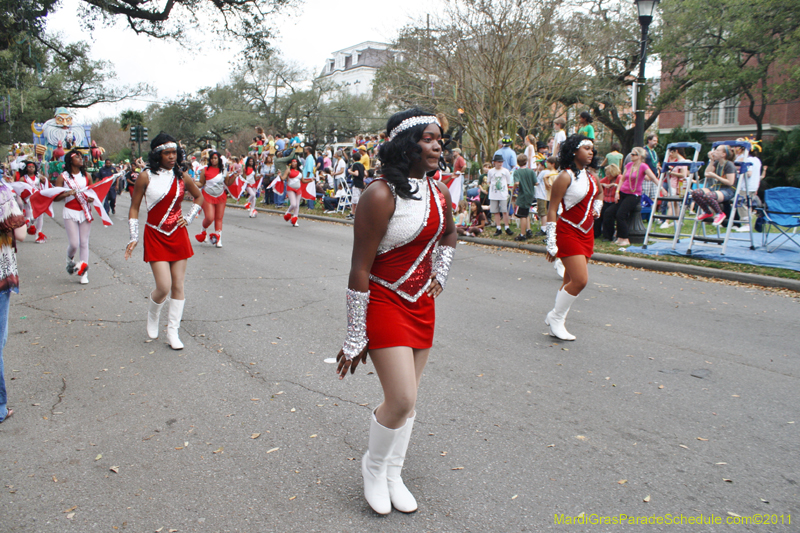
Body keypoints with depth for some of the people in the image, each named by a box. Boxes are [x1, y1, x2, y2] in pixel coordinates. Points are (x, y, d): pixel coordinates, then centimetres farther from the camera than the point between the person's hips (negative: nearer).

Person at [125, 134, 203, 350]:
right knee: (163, 287, -11)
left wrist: (189, 217, 6)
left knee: (178, 286, 3)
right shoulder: (146, 177, -5)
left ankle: (173, 332, 14)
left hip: (178, 235, 3)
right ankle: (152, 317, 23)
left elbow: (199, 197, 21)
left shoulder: (182, 176, 4)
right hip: (155, 237, -3)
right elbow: (134, 208, -1)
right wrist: (133, 237, -7)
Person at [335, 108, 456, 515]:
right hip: (384, 303, -6)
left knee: (406, 399, 13)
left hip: (422, 304, 7)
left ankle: (393, 475, 33)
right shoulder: (381, 195, -20)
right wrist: (354, 338, -16)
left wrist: (440, 275, 13)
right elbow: (359, 268, -19)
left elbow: (448, 233, 26)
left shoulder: (439, 192, 2)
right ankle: (373, 466, 20)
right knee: (401, 399, -11)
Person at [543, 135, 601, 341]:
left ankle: (557, 319, 20)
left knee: (571, 281, 9)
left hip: (586, 233, 8)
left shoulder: (589, 176, 10)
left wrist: (596, 210, 13)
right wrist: (551, 243, -17)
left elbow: (599, 193, 34)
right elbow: (552, 210, -14)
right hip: (568, 233, -8)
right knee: (580, 280, -15)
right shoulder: (565, 177, -13)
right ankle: (556, 318, 3)